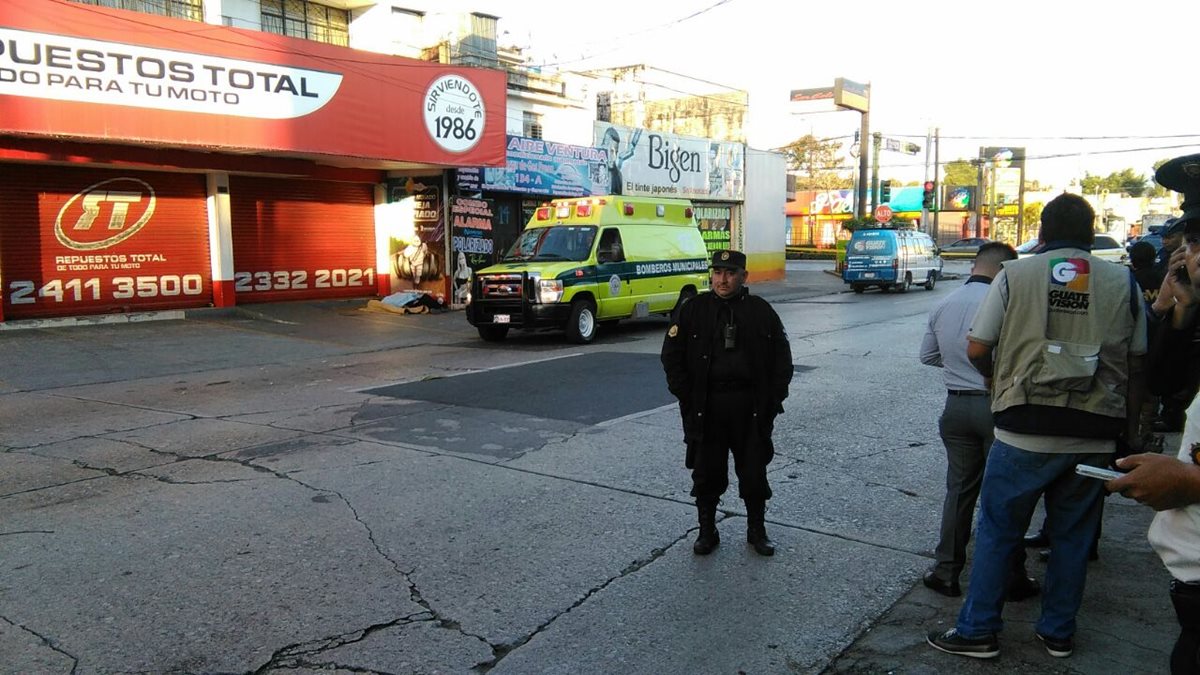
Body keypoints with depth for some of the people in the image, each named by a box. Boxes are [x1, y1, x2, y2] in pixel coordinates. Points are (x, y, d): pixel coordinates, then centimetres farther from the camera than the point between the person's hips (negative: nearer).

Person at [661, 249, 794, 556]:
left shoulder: (761, 311, 3)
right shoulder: (693, 310, 1)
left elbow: (781, 358, 8)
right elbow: (672, 356, 2)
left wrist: (772, 399, 1)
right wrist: (687, 398, -4)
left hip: (751, 409, 1)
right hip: (705, 408, 0)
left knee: (754, 471, 10)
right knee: (706, 472, 8)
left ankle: (757, 530, 27)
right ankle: (707, 531, 24)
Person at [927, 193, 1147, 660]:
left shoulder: (1015, 275, -4)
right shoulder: (1123, 282, 4)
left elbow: (977, 349, -4)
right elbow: (1136, 364, 7)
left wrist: (999, 378, 16)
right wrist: (1129, 426, 18)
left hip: (1025, 431, -3)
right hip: (1095, 436, 3)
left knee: (997, 531, 8)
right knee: (1072, 536, 16)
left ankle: (978, 631, 15)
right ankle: (1058, 632, 28)